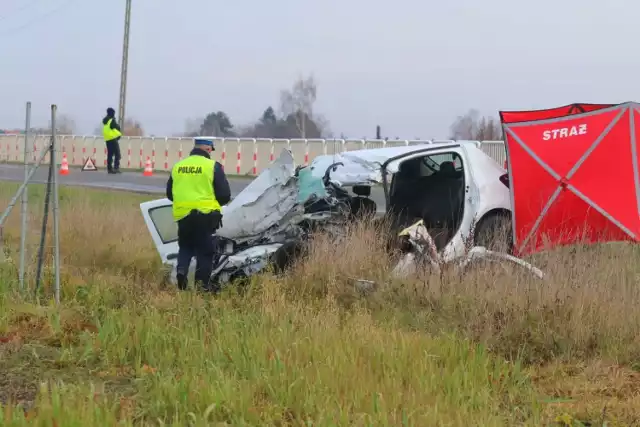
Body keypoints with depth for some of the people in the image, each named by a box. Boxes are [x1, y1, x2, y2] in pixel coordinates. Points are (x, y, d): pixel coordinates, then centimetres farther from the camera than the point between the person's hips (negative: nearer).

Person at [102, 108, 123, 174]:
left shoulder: (105, 121, 12)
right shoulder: (112, 120, -14)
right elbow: (117, 128, -10)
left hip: (107, 139, 8)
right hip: (113, 139, -8)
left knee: (110, 154, 11)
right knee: (117, 154, -7)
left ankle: (109, 168, 10)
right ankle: (116, 168, -17)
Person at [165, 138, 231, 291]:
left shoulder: (177, 166, 8)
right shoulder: (212, 166, -5)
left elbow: (170, 193, 16)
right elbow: (225, 195, -5)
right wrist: (216, 202, 16)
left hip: (183, 215, 4)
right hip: (205, 215, -4)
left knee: (185, 247, 20)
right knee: (205, 250, 7)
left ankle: (181, 270, -2)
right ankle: (201, 283, 5)